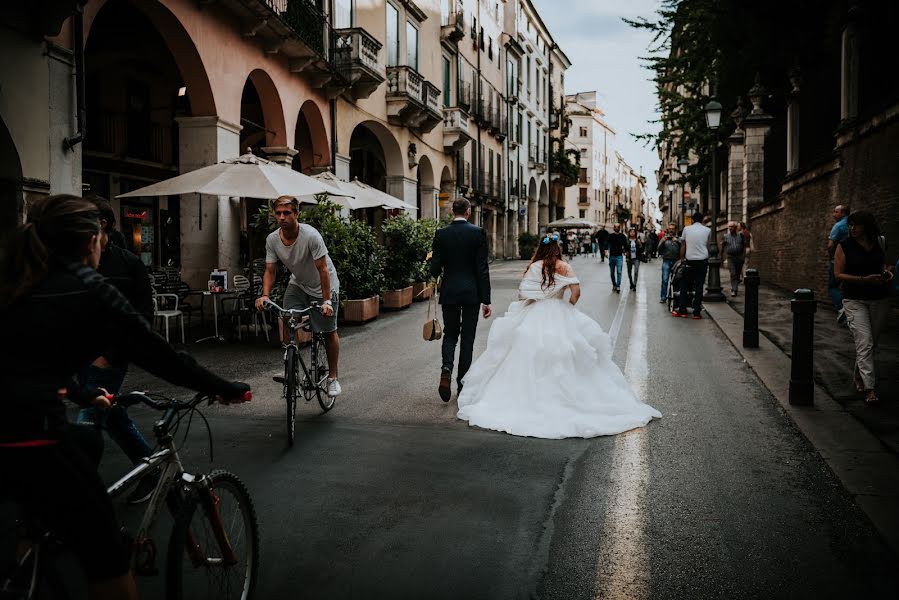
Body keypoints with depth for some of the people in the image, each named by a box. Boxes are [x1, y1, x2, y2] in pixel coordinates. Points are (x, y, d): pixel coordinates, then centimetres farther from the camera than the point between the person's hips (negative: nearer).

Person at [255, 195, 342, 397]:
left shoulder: (311, 235, -30)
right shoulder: (272, 239, -15)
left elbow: (323, 269, -28)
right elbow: (270, 271, -8)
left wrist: (326, 301, -32)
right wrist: (265, 295, -25)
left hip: (323, 286, -4)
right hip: (297, 284, 4)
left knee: (329, 332, 0)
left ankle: (332, 377, 17)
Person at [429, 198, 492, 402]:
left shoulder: (441, 234, -1)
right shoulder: (478, 233, -6)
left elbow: (435, 268, -3)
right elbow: (482, 268, -8)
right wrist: (486, 300, -5)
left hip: (449, 293, 2)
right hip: (472, 293, -1)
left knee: (450, 334, 15)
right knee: (467, 338, 8)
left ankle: (446, 369, -10)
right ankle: (462, 385, 13)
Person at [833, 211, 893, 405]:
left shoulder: (880, 243, 5)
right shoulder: (844, 246, -6)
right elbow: (838, 274, -9)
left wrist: (886, 271, -1)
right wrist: (865, 279, -19)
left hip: (880, 299, 4)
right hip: (855, 301, -4)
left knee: (872, 343, 13)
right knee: (864, 343, -13)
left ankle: (859, 376, 33)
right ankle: (869, 388, -14)